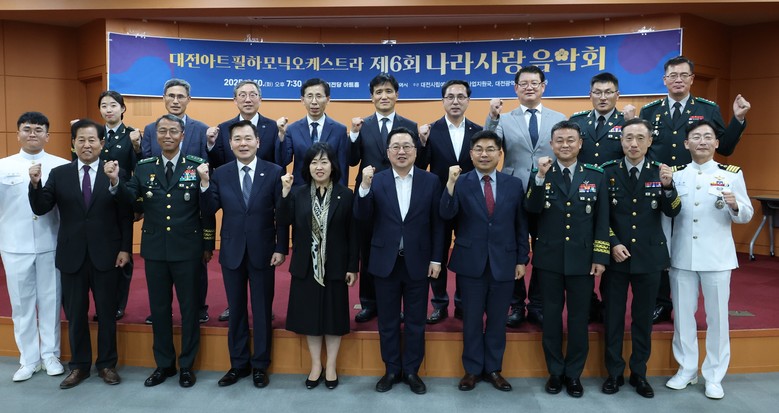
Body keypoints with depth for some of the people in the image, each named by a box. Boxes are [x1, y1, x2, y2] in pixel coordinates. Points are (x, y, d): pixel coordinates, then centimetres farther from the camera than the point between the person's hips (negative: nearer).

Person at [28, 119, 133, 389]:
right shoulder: (59, 174, 4)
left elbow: (125, 215, -3)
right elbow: (40, 209, -1)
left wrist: (125, 248, -7)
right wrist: (35, 184, -19)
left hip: (106, 255, -2)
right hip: (72, 256, 2)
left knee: (107, 313, 9)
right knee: (75, 314, 12)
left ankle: (106, 364, 25)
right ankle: (79, 365, 28)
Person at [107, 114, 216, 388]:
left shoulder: (198, 166, -5)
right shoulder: (144, 167, 6)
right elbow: (128, 198, -6)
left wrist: (208, 245, -5)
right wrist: (116, 181, -26)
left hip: (188, 250, -3)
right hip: (155, 250, 3)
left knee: (189, 307, 8)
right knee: (159, 308, 14)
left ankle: (187, 365, 24)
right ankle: (164, 364, 30)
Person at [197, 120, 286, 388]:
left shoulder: (274, 172, -5)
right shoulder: (220, 174, 2)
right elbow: (208, 211, -3)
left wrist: (281, 248, -8)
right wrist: (204, 183, -17)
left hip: (263, 251, -2)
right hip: (232, 252, 2)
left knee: (262, 310, 9)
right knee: (236, 310, 13)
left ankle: (260, 365, 23)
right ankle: (239, 364, 28)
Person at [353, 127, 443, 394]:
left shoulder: (431, 181, -1)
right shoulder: (376, 181, -1)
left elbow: (437, 223, 1)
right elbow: (362, 217, -9)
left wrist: (436, 259, -2)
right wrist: (364, 186, -23)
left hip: (418, 262, 0)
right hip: (386, 262, 1)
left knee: (415, 321, 11)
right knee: (388, 322, 12)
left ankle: (412, 371, 27)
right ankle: (391, 370, 28)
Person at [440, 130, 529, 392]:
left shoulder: (514, 184, 3)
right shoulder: (460, 183, -2)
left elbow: (521, 225, 6)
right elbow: (446, 214, -18)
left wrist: (522, 259, 3)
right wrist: (451, 183, -30)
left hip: (504, 262, 2)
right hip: (471, 262, -1)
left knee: (497, 319, 12)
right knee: (472, 319, 10)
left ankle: (493, 369, 28)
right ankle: (472, 369, 25)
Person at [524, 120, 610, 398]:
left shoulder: (596, 176, 3)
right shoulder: (541, 174, 1)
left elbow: (602, 221, 2)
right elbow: (531, 209, -14)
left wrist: (600, 257, -4)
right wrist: (541, 176, -25)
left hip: (582, 258, 0)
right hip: (549, 258, 0)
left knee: (579, 317, 9)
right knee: (551, 316, 10)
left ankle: (574, 373, 24)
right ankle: (555, 371, 24)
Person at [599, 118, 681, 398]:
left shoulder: (660, 171, 0)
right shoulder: (607, 172, -2)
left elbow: (673, 213, -6)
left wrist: (668, 186, -22)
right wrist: (613, 244, -11)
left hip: (649, 256, 1)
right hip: (615, 255, -1)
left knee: (643, 318, 11)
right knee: (613, 317, 8)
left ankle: (639, 373, 26)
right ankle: (614, 372, 23)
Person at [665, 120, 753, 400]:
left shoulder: (732, 174, 0)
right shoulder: (676, 174, 5)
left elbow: (746, 216, 1)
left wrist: (735, 205, -20)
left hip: (717, 257, -2)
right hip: (681, 256, 2)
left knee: (716, 316, 6)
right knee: (683, 314, 10)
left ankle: (714, 376, 19)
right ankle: (686, 369, 25)